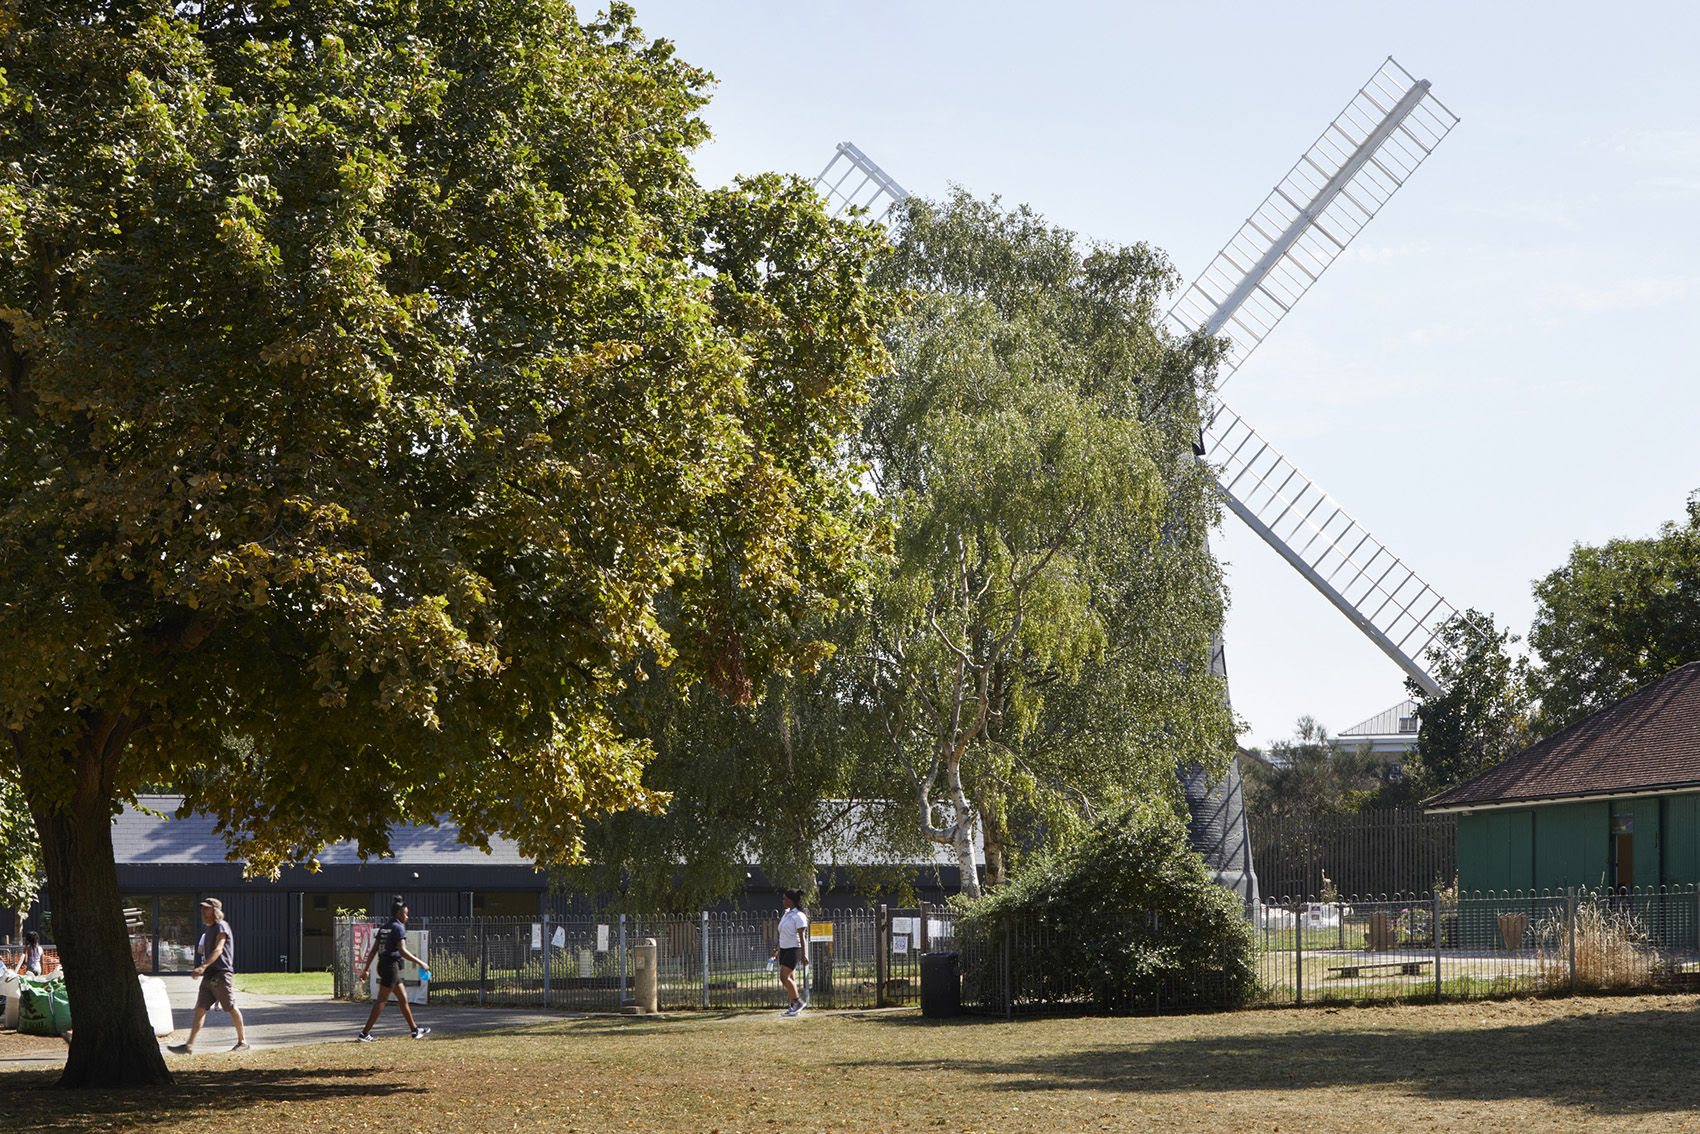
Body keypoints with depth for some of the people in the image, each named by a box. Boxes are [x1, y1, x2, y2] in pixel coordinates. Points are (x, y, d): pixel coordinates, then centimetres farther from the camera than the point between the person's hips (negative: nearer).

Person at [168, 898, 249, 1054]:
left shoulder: (221, 926, -9)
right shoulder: (208, 929, 19)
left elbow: (218, 950, -22)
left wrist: (203, 966, -33)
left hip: (221, 974, -8)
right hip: (209, 976, 8)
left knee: (232, 1009, 0)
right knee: (200, 1009, -1)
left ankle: (243, 1041, 14)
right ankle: (189, 1045, -8)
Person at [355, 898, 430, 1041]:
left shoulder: (384, 928, 15)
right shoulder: (398, 928, -11)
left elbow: (373, 950, 14)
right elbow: (402, 951, -20)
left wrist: (365, 969, 17)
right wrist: (419, 962, -14)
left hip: (383, 965, 9)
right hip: (391, 965, -9)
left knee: (403, 999, 15)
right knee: (381, 1000, -8)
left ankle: (415, 1029, 23)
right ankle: (365, 1033, -10)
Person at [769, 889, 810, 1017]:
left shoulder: (799, 916, -12)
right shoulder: (786, 913, 14)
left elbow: (802, 937, -16)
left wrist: (804, 955, -20)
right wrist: (777, 949, 26)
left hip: (794, 949, -9)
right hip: (784, 949, 9)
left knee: (784, 977, -16)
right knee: (790, 978, 8)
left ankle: (798, 1001, -4)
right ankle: (794, 1006, 12)